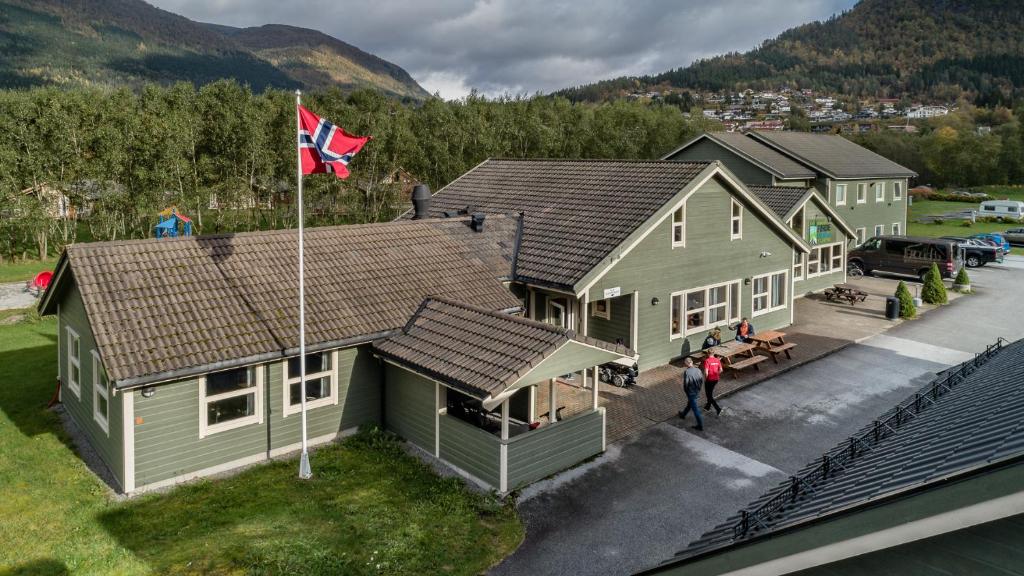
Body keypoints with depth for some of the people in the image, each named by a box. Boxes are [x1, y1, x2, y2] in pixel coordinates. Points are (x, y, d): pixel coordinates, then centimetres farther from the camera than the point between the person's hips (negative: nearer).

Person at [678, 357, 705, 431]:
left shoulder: (686, 372, -24)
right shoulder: (698, 370, -8)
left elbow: (685, 383, -20)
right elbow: (702, 381, 0)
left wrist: (686, 391, -2)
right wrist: (699, 389, 13)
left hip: (691, 392, -6)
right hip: (697, 392, 7)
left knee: (695, 409, 3)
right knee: (689, 404, 28)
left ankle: (700, 425, 9)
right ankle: (683, 414, 52)